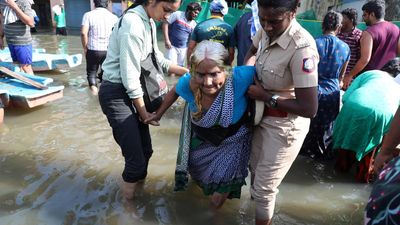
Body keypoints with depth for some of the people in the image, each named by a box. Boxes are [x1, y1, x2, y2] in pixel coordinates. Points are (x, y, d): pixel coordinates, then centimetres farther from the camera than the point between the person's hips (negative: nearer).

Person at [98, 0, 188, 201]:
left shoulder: (149, 22, 6)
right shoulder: (132, 24, -22)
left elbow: (155, 56, 18)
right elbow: (130, 75, -22)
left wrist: (183, 71, 9)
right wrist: (143, 112, -12)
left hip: (132, 90, 9)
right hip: (116, 93, -9)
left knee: (145, 151, 16)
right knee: (136, 160, -8)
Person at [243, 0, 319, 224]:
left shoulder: (301, 48, -31)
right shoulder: (267, 30, -9)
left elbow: (309, 109, -28)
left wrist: (266, 97, -20)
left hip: (285, 126, -7)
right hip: (263, 117, 7)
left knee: (264, 187, 8)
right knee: (256, 171, 27)